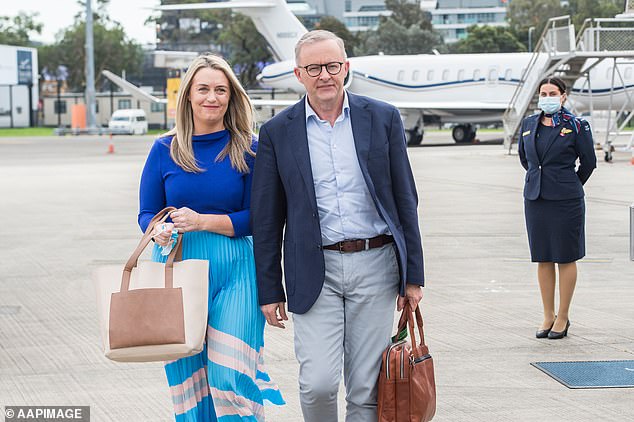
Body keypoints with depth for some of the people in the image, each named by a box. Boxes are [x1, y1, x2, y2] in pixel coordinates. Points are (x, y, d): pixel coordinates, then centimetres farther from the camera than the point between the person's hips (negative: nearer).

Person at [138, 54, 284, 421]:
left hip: (235, 270, -2)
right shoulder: (165, 150, 6)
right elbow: (147, 213, 10)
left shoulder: (248, 150, 1)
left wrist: (202, 221, -14)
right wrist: (159, 231, -13)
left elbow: (257, 218, -2)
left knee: (230, 376, -9)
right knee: (187, 375, 4)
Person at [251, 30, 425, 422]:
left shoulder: (383, 118, 3)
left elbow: (405, 201, 6)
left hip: (375, 266, 1)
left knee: (366, 390, 5)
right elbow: (266, 218, 5)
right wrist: (270, 291, 3)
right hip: (314, 272, -1)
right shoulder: (278, 132, 2)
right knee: (318, 384, -10)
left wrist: (413, 275, 4)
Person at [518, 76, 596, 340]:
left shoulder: (576, 125, -5)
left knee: (566, 258, 3)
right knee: (542, 259, 8)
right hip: (535, 198, 4)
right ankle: (548, 316, 17)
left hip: (565, 200, -4)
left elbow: (588, 162, 3)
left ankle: (563, 317, 12)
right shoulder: (528, 124, 7)